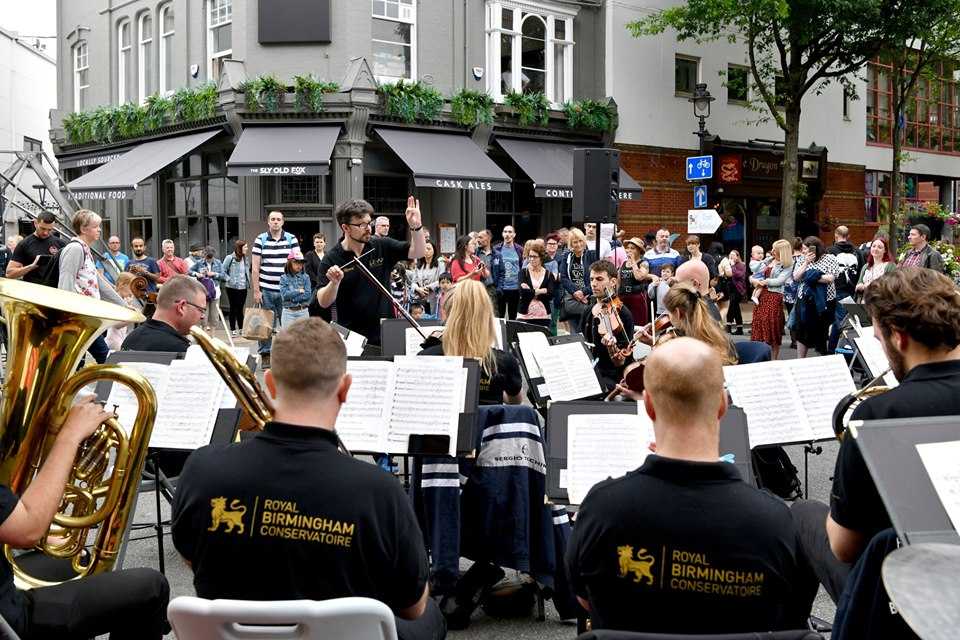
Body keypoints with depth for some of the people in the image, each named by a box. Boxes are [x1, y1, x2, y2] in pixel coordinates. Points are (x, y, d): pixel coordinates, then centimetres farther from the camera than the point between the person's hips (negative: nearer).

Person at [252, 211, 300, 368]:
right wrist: (256, 291, -1)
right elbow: (255, 267, 4)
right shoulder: (260, 240, 5)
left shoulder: (291, 239, 6)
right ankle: (265, 356, 10)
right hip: (266, 290, 0)